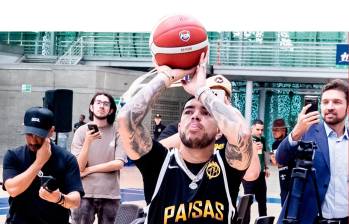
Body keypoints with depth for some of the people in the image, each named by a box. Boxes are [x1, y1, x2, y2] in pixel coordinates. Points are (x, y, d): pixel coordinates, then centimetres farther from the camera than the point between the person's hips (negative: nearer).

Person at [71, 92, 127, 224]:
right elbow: (79, 166, -6)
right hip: (84, 194, 0)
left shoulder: (118, 132, -2)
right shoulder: (82, 131, -1)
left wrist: (90, 169, -9)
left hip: (110, 195, 0)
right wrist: (88, 141, -20)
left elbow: (119, 164, -9)